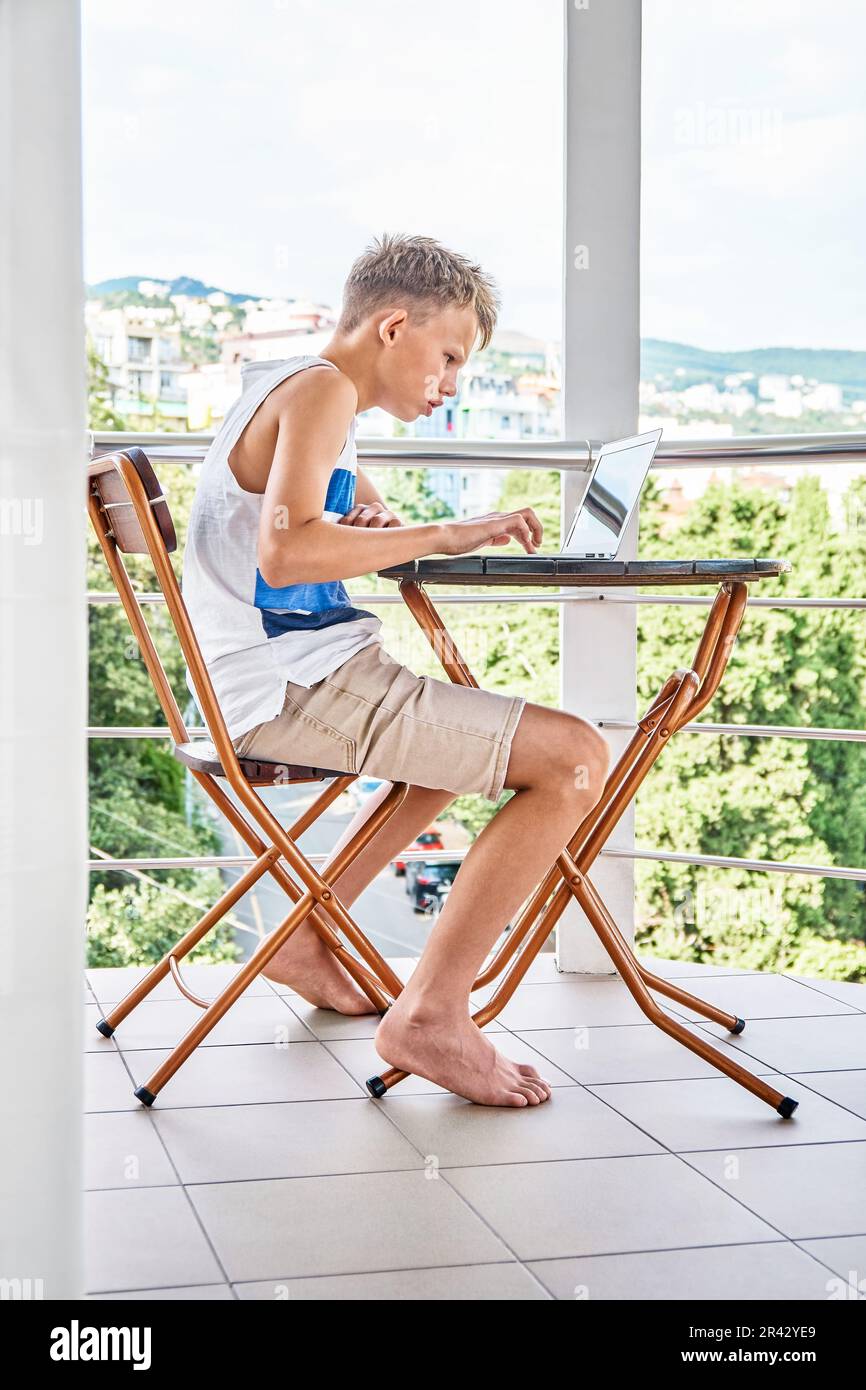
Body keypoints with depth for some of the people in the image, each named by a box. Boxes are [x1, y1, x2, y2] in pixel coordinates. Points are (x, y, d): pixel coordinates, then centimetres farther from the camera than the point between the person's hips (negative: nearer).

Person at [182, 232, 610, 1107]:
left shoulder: (279, 387, 21)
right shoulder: (321, 387, -11)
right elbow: (285, 552, -27)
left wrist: (373, 528, 14)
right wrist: (439, 536, -21)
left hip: (270, 685, 11)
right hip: (296, 685, -11)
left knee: (462, 734, 35)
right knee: (573, 758, -17)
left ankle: (307, 942, 33)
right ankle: (429, 1015, -13)